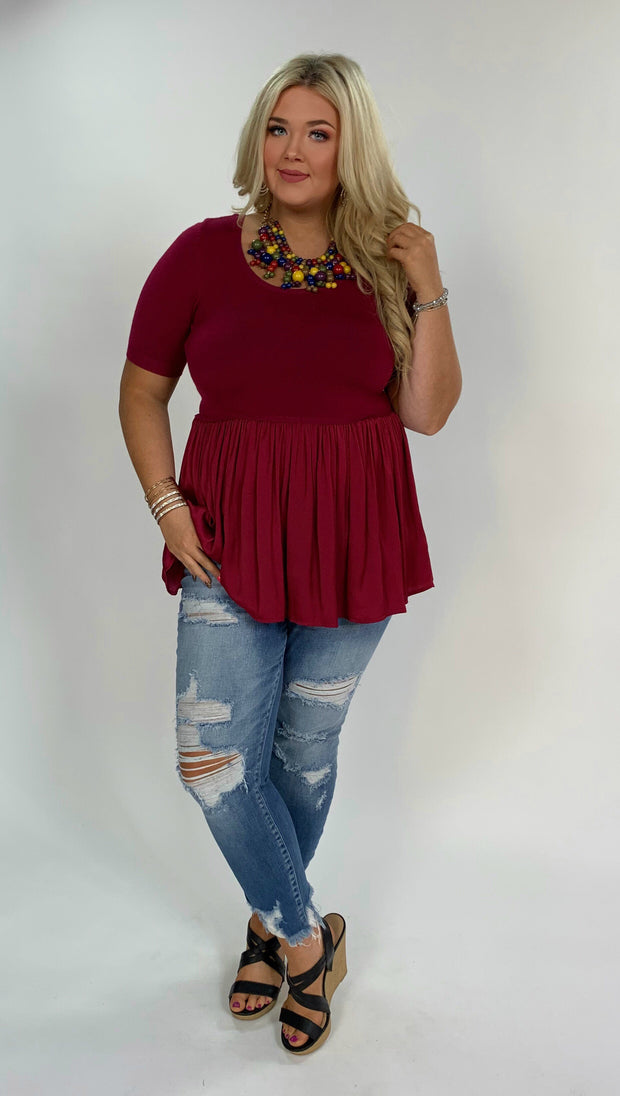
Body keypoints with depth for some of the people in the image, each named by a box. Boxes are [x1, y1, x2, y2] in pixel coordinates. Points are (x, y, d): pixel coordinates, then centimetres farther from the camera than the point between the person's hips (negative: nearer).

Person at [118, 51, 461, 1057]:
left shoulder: (388, 262, 3)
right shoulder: (203, 253, 0)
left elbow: (428, 412, 0)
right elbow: (142, 388, 6)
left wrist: (429, 294, -10)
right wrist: (165, 501, -5)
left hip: (353, 540, 1)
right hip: (234, 536, 0)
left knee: (305, 746, 12)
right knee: (213, 758, -4)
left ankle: (275, 922, 38)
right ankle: (309, 937, 21)